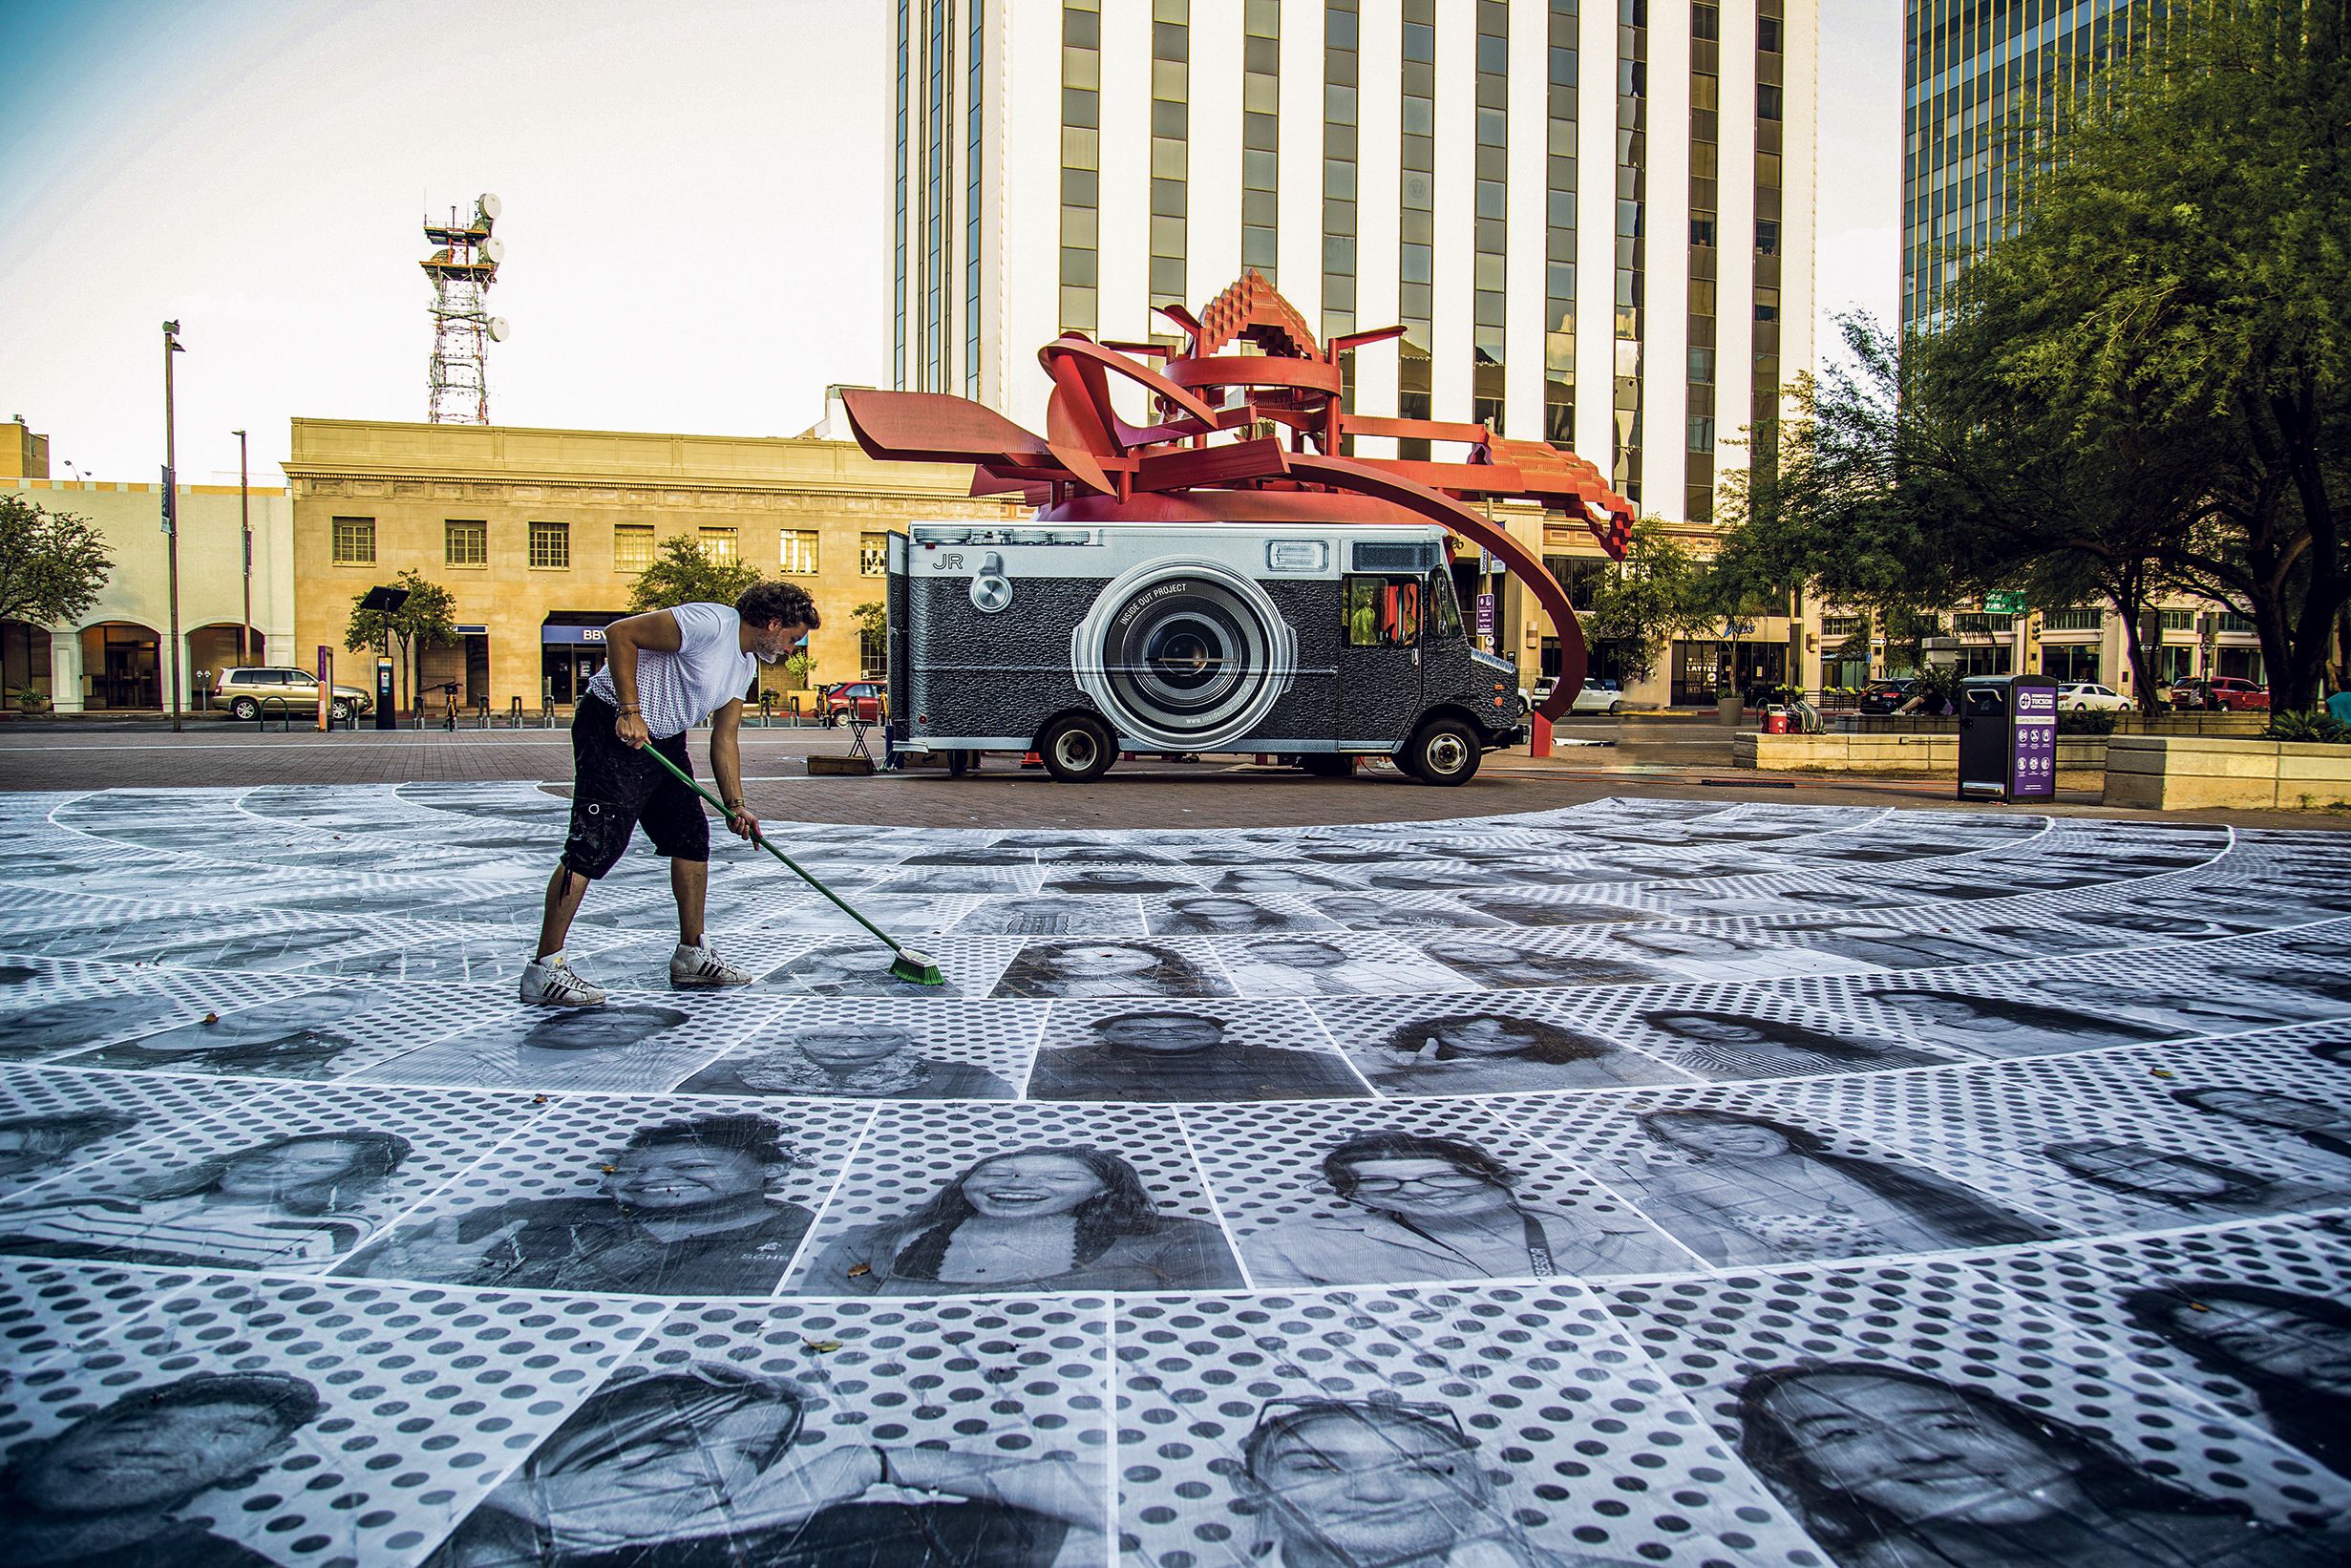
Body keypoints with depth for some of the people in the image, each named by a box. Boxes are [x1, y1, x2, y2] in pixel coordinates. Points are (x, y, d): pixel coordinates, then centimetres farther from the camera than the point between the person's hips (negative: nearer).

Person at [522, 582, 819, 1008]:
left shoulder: (746, 664, 12)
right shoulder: (710, 623, -18)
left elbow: (725, 738, 15)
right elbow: (619, 633, -21)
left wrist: (735, 805, 8)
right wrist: (629, 711, -25)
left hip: (665, 740, 10)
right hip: (612, 729, -10)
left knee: (693, 839, 9)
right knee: (592, 848, -11)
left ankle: (692, 956, 19)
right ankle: (544, 969, -4)